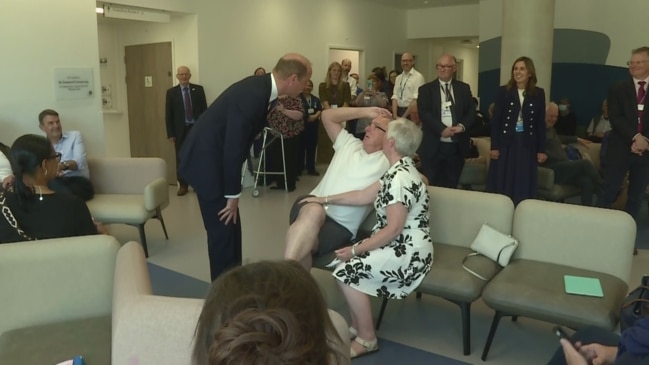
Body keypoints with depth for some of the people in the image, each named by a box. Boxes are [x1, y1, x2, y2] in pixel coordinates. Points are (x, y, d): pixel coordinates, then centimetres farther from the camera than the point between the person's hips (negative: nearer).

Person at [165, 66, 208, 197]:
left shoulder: (198, 89, 4)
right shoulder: (171, 92, 3)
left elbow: (204, 109, 4)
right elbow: (168, 114, 2)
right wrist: (170, 133, -4)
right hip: (181, 130, 0)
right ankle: (183, 185, 11)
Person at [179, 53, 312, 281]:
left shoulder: (259, 88, 3)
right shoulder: (252, 95, -27)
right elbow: (233, 148, -25)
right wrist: (233, 195, -17)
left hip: (214, 157, 10)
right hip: (206, 161, -10)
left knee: (231, 227, 15)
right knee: (223, 228, -2)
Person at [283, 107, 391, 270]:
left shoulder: (388, 163, 4)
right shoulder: (349, 143, 17)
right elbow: (327, 116, 18)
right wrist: (366, 112, 16)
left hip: (340, 225, -2)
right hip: (309, 205, 3)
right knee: (314, 211, -36)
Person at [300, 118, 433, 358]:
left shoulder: (401, 178, -23)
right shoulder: (398, 171, 8)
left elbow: (393, 229, -25)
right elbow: (365, 195, 12)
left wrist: (355, 250, -19)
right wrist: (325, 200, 14)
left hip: (408, 253, -10)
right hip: (399, 246, 10)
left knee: (346, 270, -15)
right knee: (347, 262, 6)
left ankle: (367, 339, 1)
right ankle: (357, 326, 17)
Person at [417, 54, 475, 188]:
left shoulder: (463, 88, 12)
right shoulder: (426, 89, 3)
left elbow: (471, 111, 7)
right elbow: (423, 113, -8)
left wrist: (462, 126, -13)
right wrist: (442, 129, -18)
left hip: (456, 146, 2)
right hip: (433, 146, -2)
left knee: (451, 186, 10)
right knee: (431, 186, 3)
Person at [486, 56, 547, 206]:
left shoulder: (539, 94, 5)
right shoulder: (503, 91, 1)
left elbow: (541, 123, 6)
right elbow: (495, 121, -1)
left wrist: (541, 150, 3)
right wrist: (494, 147, -7)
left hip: (527, 146, 1)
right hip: (506, 144, -1)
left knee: (523, 188, 5)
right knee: (501, 186, 2)